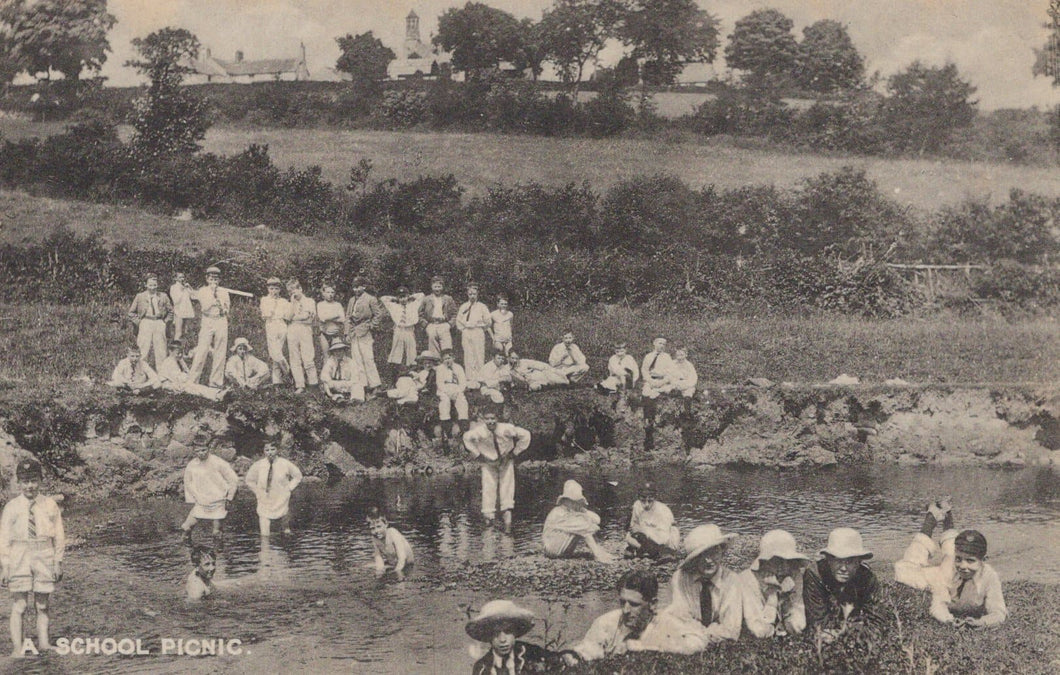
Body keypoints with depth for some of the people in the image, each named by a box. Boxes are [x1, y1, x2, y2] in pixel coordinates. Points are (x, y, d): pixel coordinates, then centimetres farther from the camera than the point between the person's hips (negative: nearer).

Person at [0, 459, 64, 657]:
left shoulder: (50, 505, 4)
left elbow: (59, 535, 8)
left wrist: (58, 562, 4)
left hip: (44, 559, 1)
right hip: (18, 558, -1)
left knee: (42, 605, 7)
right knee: (18, 606, -2)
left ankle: (43, 642, 15)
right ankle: (17, 647, 1)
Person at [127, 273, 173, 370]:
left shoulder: (163, 297, 10)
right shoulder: (140, 297, 7)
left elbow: (170, 310, 20)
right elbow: (131, 312, 14)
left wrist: (166, 321, 9)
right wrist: (138, 322, 4)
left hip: (159, 323, 1)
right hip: (145, 323, -1)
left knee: (161, 350, 1)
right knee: (144, 350, -6)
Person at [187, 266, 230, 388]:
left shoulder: (224, 292, 12)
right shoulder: (202, 291, 5)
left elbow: (226, 309, 5)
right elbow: (205, 307, -10)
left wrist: (218, 298, -2)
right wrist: (213, 295, -11)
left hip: (221, 322, 2)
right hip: (207, 322, -2)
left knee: (220, 353, 0)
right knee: (202, 352, -10)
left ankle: (216, 381, 6)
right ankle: (192, 381, -9)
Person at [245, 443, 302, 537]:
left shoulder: (286, 464, -7)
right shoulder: (258, 465, -4)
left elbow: (297, 476, 9)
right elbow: (250, 480, 13)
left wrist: (289, 488, 0)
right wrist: (258, 492, 5)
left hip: (282, 501, -1)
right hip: (264, 501, 1)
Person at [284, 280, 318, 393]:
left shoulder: (310, 301, 11)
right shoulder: (290, 304, 19)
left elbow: (306, 316, -1)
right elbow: (288, 317, 1)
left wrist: (294, 317, 0)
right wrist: (293, 302, -1)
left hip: (305, 330, -3)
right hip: (292, 331, 3)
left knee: (308, 358, -12)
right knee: (295, 360, -2)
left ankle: (313, 383, -8)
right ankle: (299, 386, -2)